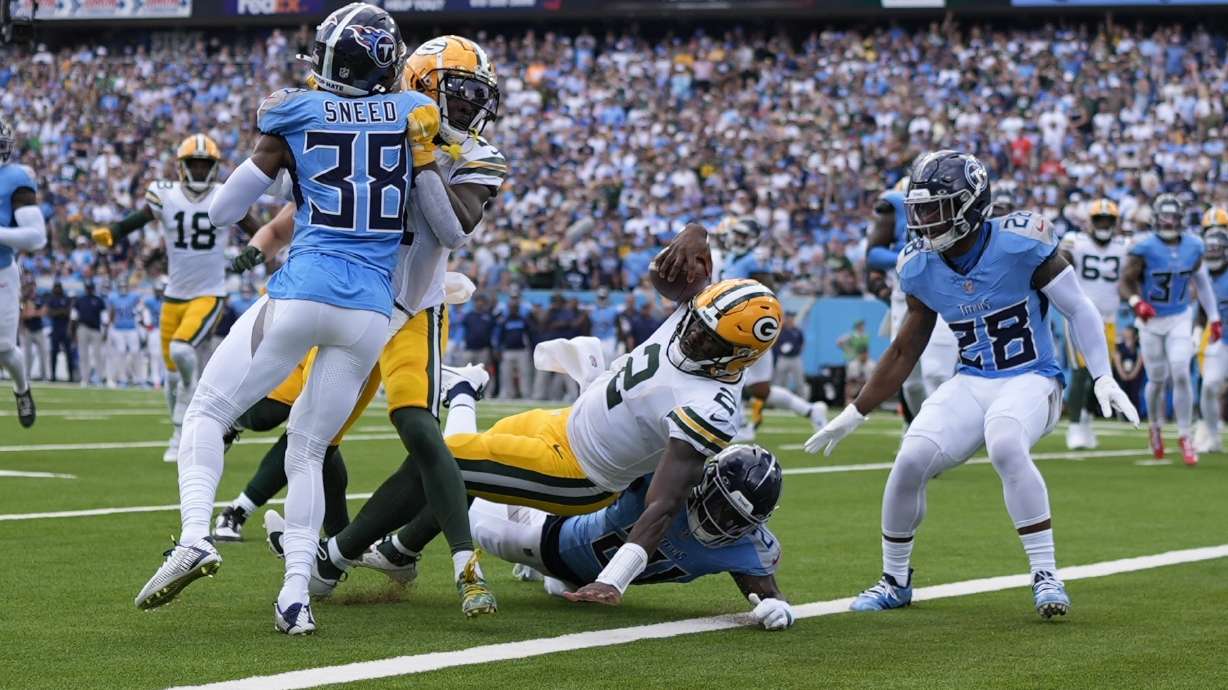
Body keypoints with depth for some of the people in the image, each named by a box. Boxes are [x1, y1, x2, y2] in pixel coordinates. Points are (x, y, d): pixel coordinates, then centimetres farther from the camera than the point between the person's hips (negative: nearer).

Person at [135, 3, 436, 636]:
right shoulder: (413, 113, 8)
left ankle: (195, 534, -15)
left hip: (301, 293, -3)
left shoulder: (294, 112, 4)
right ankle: (296, 593, 1)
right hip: (372, 309, 3)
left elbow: (222, 212, 12)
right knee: (308, 448, 15)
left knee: (207, 414, 9)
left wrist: (268, 143, 28)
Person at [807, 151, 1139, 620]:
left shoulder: (1020, 244, -14)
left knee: (1005, 446, -36)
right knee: (910, 461, -17)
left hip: (1031, 380, -5)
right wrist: (854, 414, 17)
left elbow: (1079, 309, -7)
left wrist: (1103, 378, -18)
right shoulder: (921, 268, 2)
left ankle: (1046, 577, -24)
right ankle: (895, 582, 6)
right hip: (971, 383, 5)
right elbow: (905, 353, 14)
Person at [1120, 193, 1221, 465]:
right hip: (1151, 321, -2)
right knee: (1158, 380, 7)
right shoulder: (1144, 248, -16)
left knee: (1181, 374, -11)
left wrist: (1213, 317, 12)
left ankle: (1185, 437, -3)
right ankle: (1155, 427, 34)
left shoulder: (1193, 247, -3)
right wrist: (1136, 302, -32)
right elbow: (1125, 283, -12)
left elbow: (1201, 282, 11)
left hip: (1180, 320, 2)